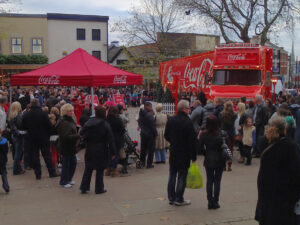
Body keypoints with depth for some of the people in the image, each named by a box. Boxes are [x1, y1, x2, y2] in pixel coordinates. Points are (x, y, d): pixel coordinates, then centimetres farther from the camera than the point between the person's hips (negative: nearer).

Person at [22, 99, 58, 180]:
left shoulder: (26, 115, -3)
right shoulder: (43, 114, -12)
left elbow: (23, 127, 5)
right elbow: (49, 126, -12)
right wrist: (47, 134, 5)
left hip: (32, 139, 2)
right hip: (44, 137, -2)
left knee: (34, 156, 8)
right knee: (47, 155, 6)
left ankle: (38, 174, 9)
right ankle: (52, 172, 9)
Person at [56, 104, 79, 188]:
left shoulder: (70, 120, 11)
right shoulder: (63, 122, -19)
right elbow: (67, 136, -26)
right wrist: (78, 136, -29)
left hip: (71, 146, 9)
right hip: (66, 147, -9)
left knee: (73, 162, 16)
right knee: (66, 164, 1)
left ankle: (68, 179, 31)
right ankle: (64, 182, 16)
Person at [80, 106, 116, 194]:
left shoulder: (89, 123, 0)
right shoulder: (106, 125, -11)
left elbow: (81, 134, 3)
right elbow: (110, 140, -10)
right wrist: (113, 152, -5)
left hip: (90, 150, 4)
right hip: (101, 151, -3)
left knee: (88, 169, 14)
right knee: (100, 169, 7)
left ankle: (84, 187, 16)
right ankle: (99, 189, 13)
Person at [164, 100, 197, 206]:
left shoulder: (171, 120, 1)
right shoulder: (188, 122, -17)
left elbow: (166, 136, 10)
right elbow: (192, 141, -15)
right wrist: (193, 156, -9)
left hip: (173, 153, 6)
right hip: (184, 154, -6)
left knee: (172, 175, 14)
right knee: (182, 176, 4)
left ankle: (171, 197, 21)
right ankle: (179, 199, 10)